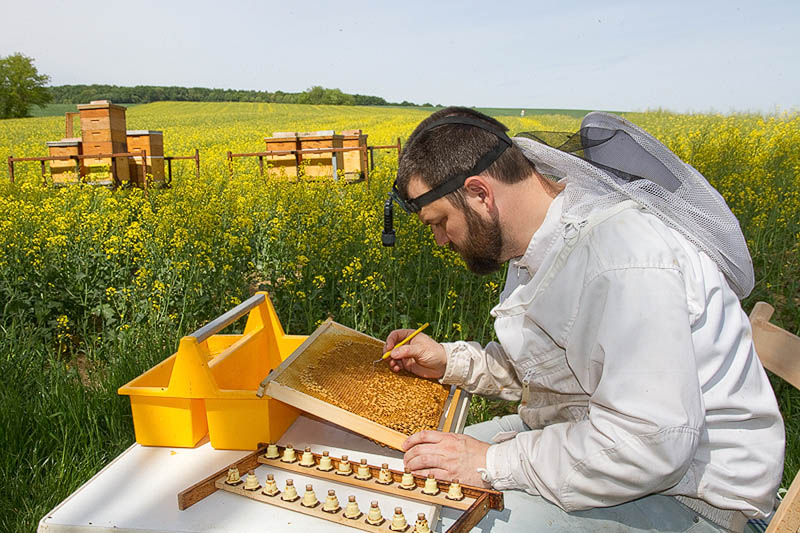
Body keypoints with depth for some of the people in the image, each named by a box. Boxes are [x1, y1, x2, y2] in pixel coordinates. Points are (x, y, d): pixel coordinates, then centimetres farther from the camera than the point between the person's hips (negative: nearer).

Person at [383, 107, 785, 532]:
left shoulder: (624, 260, -31)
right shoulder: (545, 241, 1)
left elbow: (649, 447, -31)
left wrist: (494, 464, -24)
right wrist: (451, 362, 2)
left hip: (686, 494, -9)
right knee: (427, 468, 6)